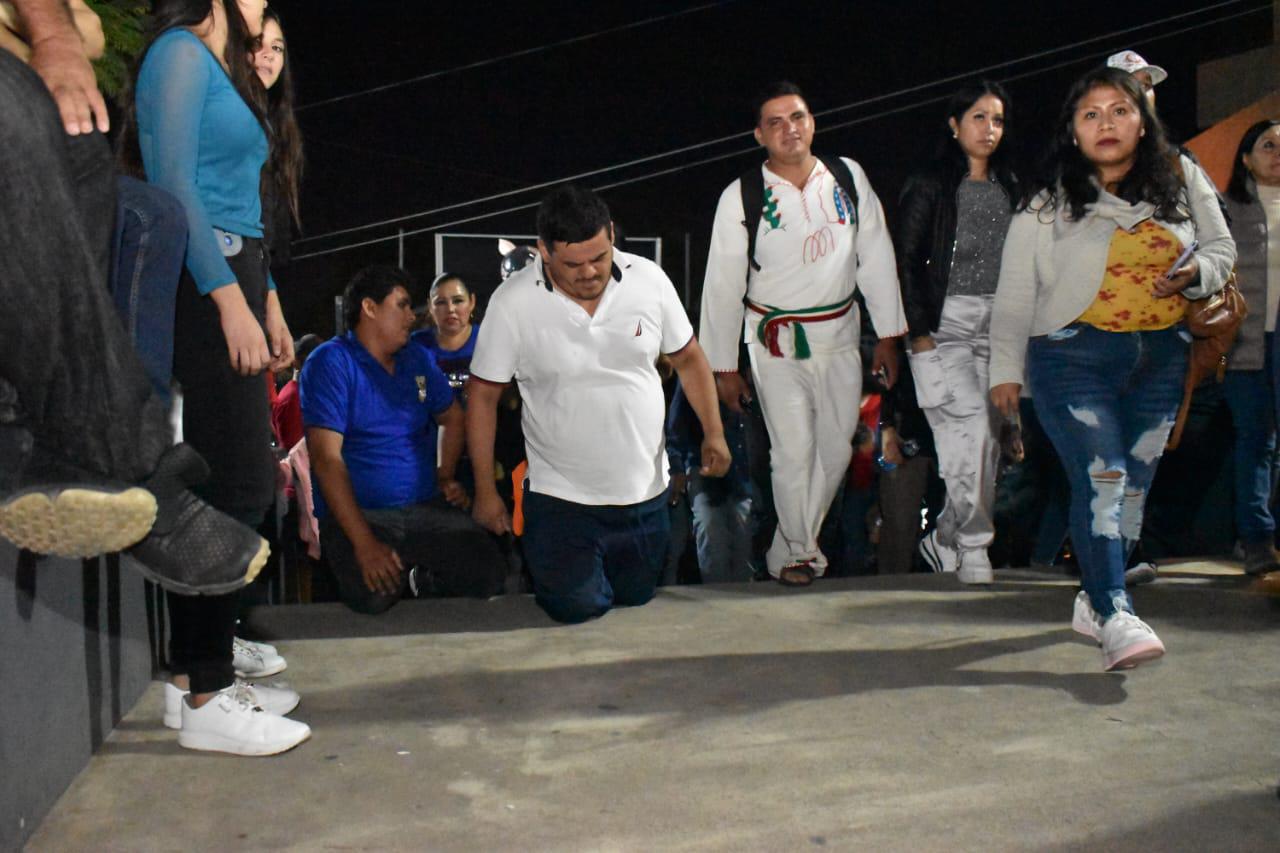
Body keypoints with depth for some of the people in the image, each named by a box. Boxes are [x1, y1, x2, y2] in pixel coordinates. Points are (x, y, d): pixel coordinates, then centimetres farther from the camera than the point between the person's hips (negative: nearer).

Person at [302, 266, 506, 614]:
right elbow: (326, 459, -16)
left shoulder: (418, 358, 12)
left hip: (427, 507, 5)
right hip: (357, 513, -5)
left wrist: (445, 476, 10)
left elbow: (452, 418, 28)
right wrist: (364, 543, -23)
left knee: (489, 574, -19)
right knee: (374, 596, -32)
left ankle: (423, 579, 10)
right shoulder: (331, 363, -8)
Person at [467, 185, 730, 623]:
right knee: (576, 608, -2)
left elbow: (688, 357, 5)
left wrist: (713, 432, -4)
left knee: (636, 599, 16)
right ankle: (538, 554, 30)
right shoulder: (512, 303, -16)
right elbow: (483, 395, -7)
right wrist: (485, 492, -5)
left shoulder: (650, 280, -9)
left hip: (645, 491, 3)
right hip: (560, 499, -3)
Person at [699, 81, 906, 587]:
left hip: (840, 335, 4)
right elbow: (722, 286, -3)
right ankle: (800, 551, 18)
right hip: (777, 341, -3)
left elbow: (876, 257, 6)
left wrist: (888, 336, 5)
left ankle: (787, 550, 28)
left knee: (836, 449, 8)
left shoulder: (848, 177, 0)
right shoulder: (741, 197, -7)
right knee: (794, 453, -8)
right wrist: (724, 368, -2)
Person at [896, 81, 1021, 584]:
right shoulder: (929, 186, 2)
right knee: (975, 427, -16)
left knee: (984, 440, 0)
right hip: (944, 325, -5)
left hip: (997, 329, 5)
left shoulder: (1009, 190, 17)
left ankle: (946, 539, 14)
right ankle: (972, 547, -4)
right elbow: (905, 261, -3)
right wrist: (918, 330, -11)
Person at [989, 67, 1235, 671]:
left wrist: (1195, 273, -7)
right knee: (1101, 478, -17)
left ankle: (1093, 600, 22)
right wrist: (1006, 367, 0)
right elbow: (1015, 291, 2)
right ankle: (1115, 617, -19)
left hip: (1161, 357, 4)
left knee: (1134, 483, 8)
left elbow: (1221, 248, 16)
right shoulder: (1047, 201, 0)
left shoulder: (1182, 180, 8)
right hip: (1073, 355, -4)